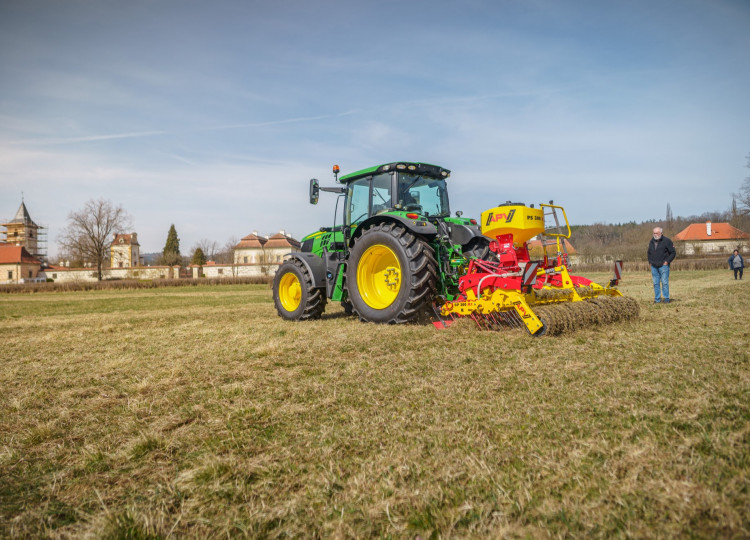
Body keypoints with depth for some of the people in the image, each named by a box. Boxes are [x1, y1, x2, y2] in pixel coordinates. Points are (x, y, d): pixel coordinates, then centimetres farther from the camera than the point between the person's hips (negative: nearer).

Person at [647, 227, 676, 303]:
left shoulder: (666, 241, -5)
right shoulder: (651, 242, 12)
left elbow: (673, 253, -3)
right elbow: (649, 253, 25)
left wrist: (667, 261, -10)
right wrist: (650, 261, 12)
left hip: (663, 265, -5)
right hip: (654, 266, 5)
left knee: (664, 282, -5)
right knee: (656, 283, 6)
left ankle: (666, 298, 2)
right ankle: (657, 299, 12)